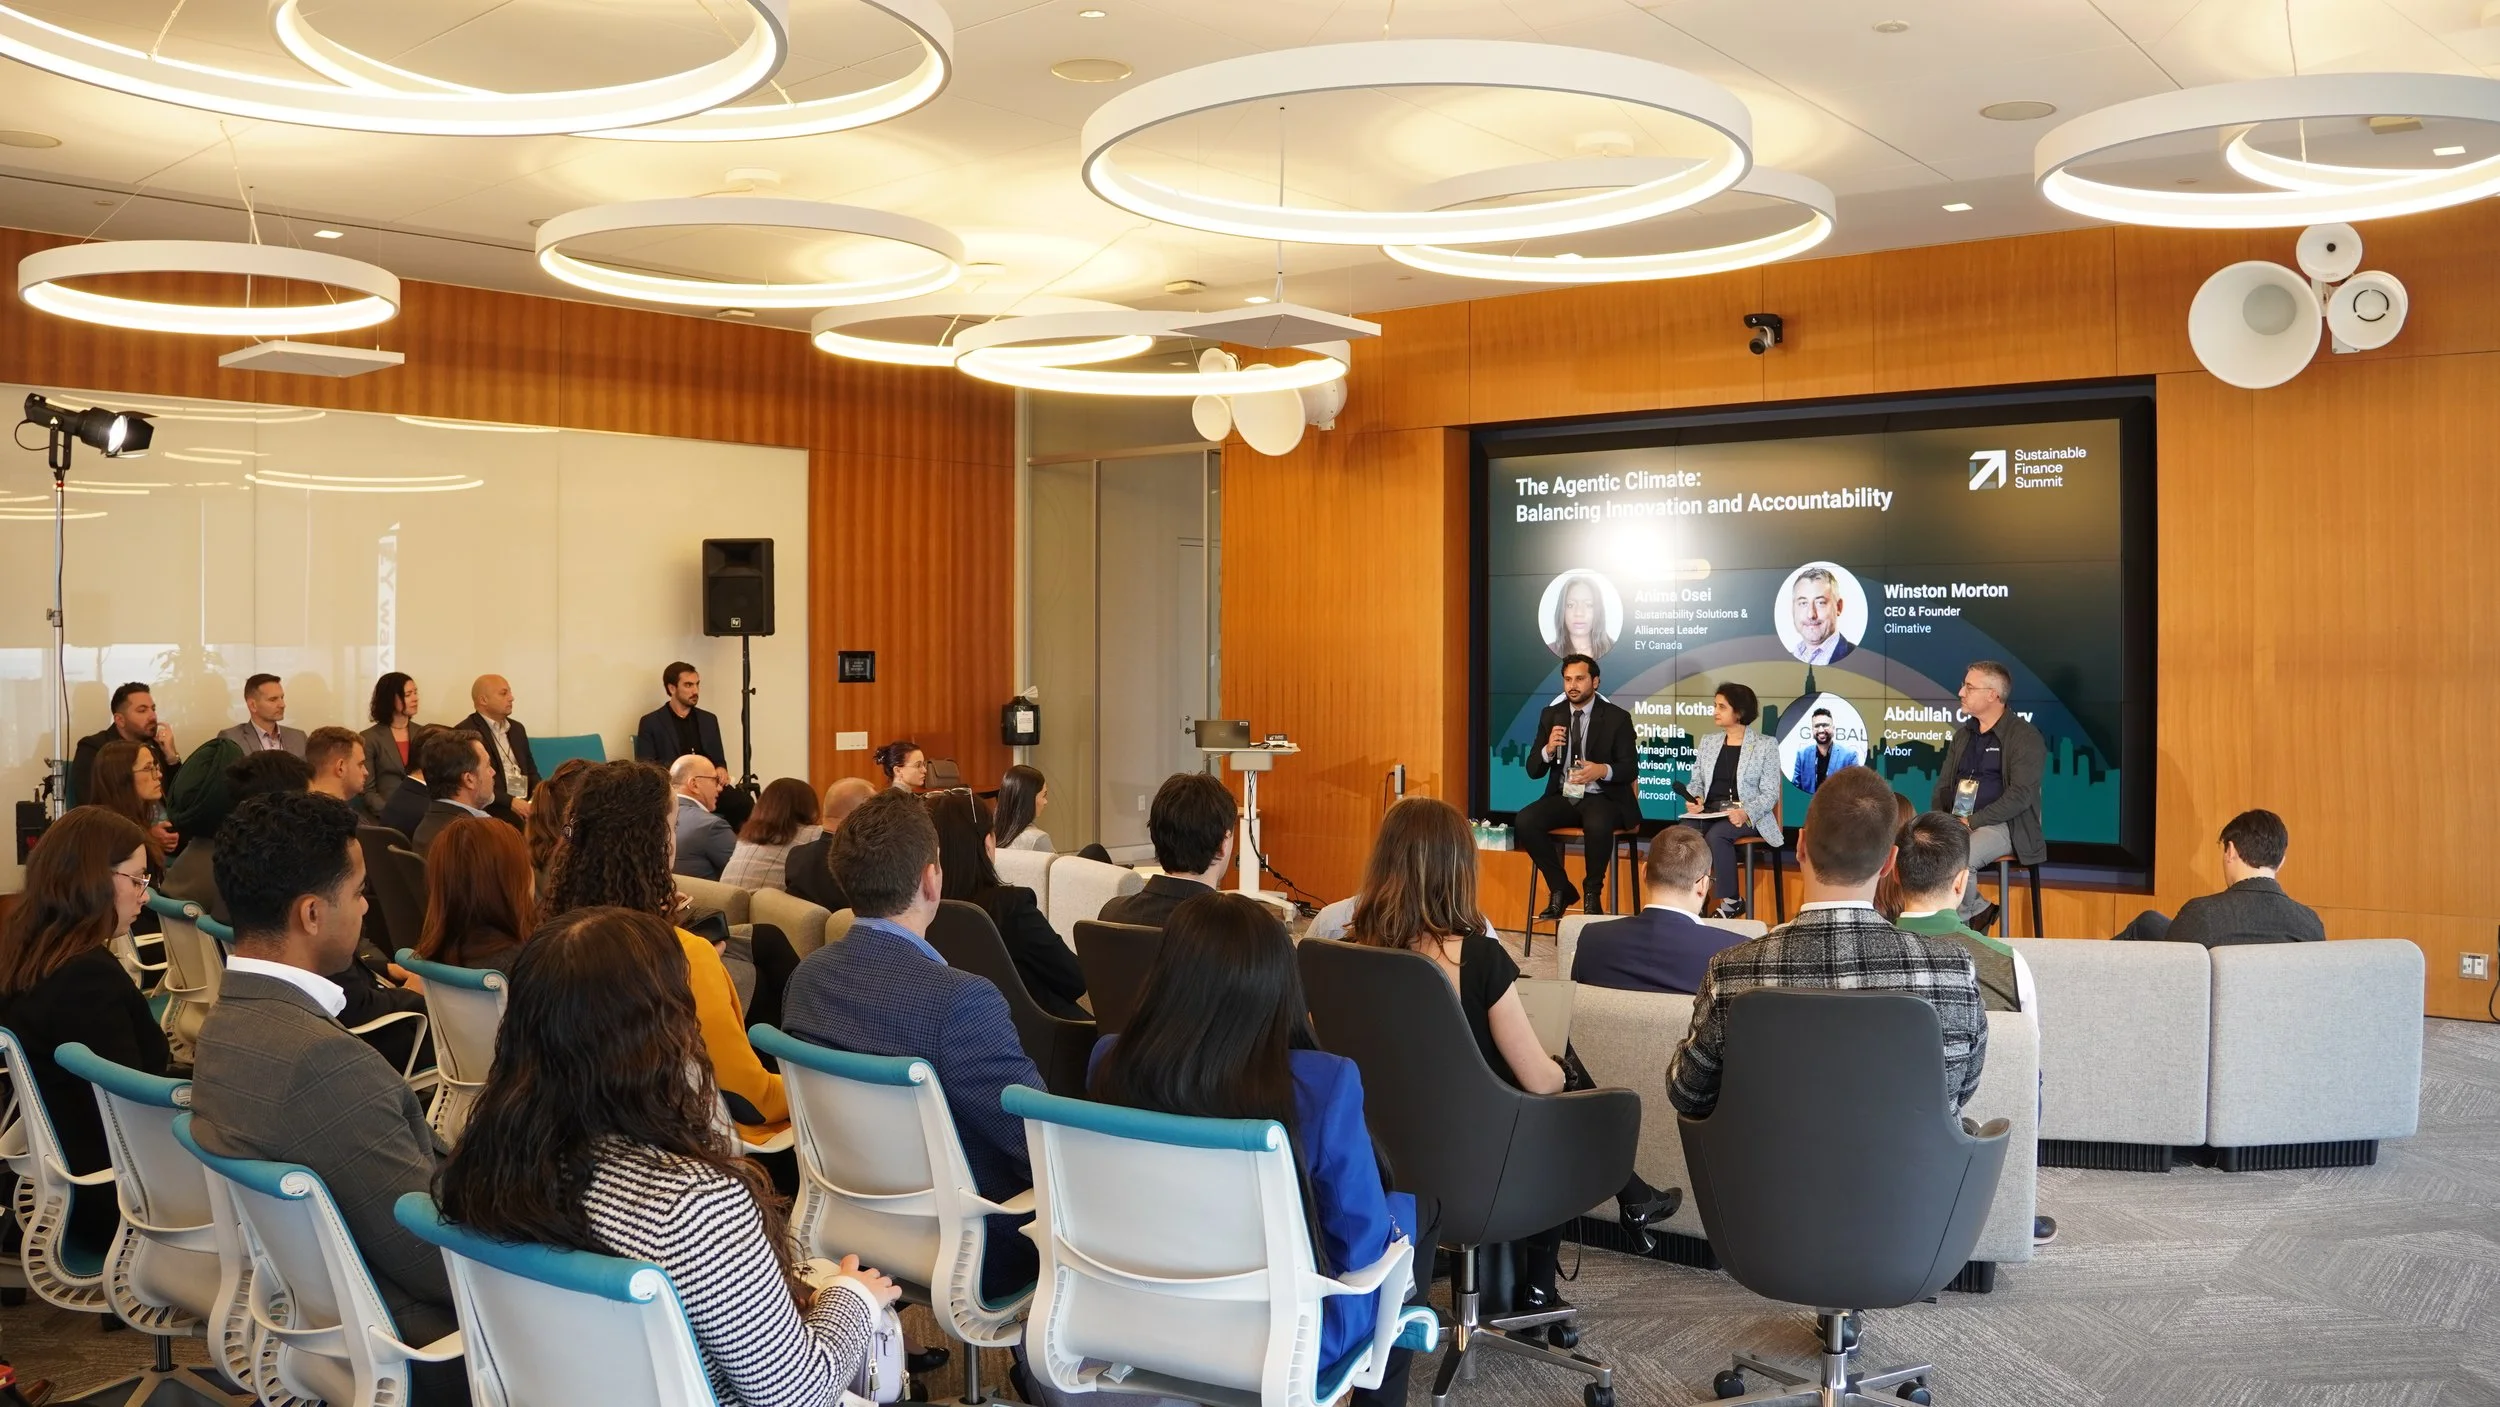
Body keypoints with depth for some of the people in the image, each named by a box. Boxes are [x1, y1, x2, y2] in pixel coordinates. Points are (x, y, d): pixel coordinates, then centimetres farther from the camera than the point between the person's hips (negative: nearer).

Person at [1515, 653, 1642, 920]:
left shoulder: (1617, 718, -2)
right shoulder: (1550, 715, 8)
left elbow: (1631, 769, -7)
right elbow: (1533, 770, 6)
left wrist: (1603, 770, -29)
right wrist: (1548, 749, -17)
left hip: (1602, 798, -4)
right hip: (1563, 797, 4)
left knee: (1598, 825, -38)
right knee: (1524, 821, -25)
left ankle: (1593, 893, -11)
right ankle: (1561, 889, -7)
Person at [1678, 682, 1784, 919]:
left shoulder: (1765, 745, 1)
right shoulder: (1707, 741, 16)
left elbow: (1770, 793, -5)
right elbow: (1696, 781, 17)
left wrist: (1746, 813, -23)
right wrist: (1694, 798, -7)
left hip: (1747, 817, -3)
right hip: (1710, 811, 4)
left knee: (1716, 835, -35)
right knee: (1685, 831, -32)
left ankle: (1732, 900, -19)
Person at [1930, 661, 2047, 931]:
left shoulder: (2025, 737, -5)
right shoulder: (1963, 735, 17)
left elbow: (2020, 795, -15)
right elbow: (1944, 784, 20)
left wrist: (1972, 821, -20)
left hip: (2003, 826, -7)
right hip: (1957, 823, 7)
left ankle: (1963, 919, -5)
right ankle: (1977, 909, -6)